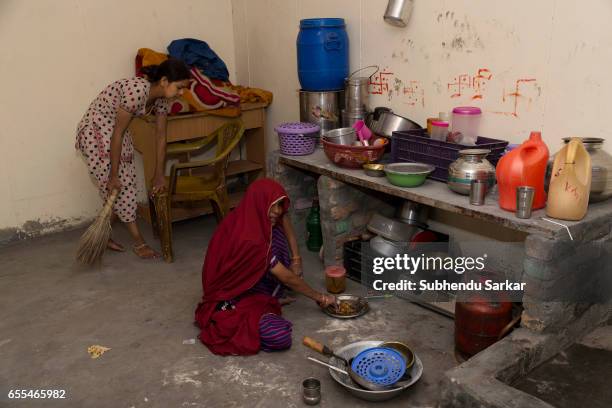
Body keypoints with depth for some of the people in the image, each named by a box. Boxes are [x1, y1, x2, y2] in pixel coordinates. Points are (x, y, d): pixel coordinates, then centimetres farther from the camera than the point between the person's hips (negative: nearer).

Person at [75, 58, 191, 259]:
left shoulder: (161, 98, -6)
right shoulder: (136, 91, -31)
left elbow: (161, 136, 2)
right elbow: (117, 133, -27)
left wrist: (159, 174, 4)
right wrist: (113, 175, -22)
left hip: (115, 130, 8)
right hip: (96, 130, -8)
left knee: (126, 185, 8)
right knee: (119, 186, -5)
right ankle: (139, 242, 4)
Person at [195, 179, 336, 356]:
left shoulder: (244, 219, -9)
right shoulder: (249, 239, -32)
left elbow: (283, 217, 10)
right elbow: (288, 278, -22)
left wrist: (296, 258, 3)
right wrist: (320, 297, -8)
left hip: (246, 287, 9)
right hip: (230, 302, -8)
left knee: (276, 234, -3)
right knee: (281, 336, -28)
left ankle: (268, 299, 7)